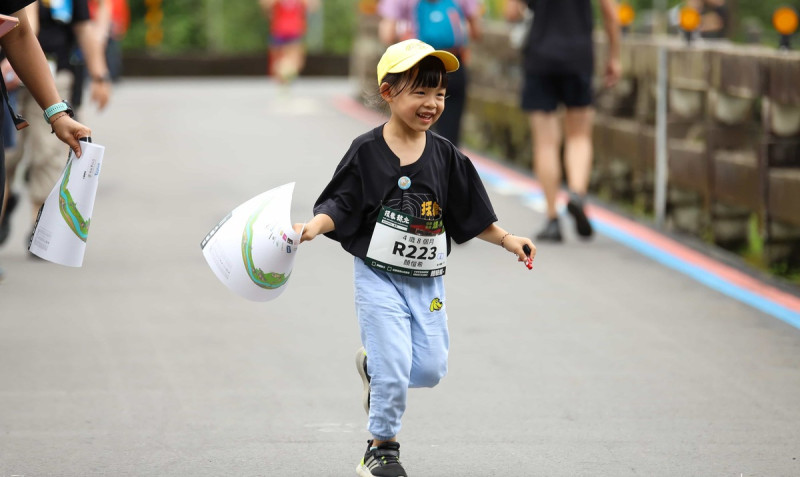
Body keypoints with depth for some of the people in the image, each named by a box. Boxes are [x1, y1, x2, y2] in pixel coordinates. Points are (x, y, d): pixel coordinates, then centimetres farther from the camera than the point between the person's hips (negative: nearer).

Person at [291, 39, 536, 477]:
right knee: (394, 366, -9)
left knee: (431, 369, 3)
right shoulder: (367, 151, -9)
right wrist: (312, 227, -26)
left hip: (427, 281, 4)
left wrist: (506, 240, 3)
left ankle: (374, 367, 33)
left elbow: (470, 214, 10)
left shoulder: (445, 156, 2)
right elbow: (339, 206, -9)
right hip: (379, 277, -4)